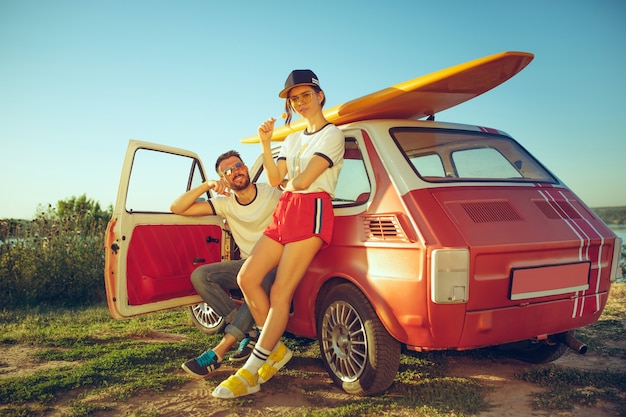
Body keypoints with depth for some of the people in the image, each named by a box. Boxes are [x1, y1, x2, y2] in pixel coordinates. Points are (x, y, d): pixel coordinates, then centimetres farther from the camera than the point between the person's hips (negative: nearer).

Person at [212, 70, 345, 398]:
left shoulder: (332, 134, 0)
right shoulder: (293, 139, 24)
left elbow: (303, 180, -11)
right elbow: (275, 179, 12)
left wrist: (293, 181, 10)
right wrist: (265, 143, 3)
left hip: (312, 210, -8)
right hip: (284, 211, 8)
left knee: (280, 293, -12)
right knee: (247, 278, -3)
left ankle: (250, 374, -8)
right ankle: (276, 349, 11)